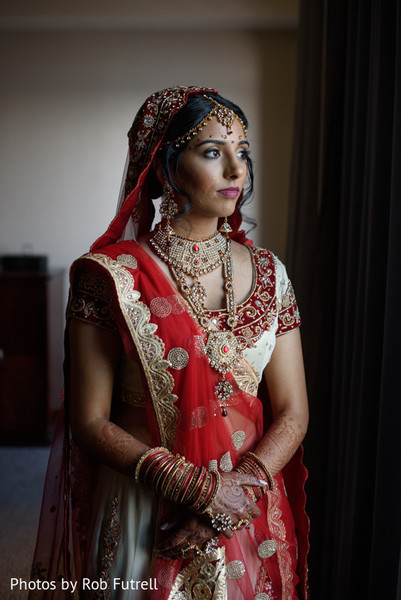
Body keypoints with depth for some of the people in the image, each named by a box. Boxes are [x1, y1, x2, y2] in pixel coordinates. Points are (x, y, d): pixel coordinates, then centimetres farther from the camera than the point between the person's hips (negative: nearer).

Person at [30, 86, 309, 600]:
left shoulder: (267, 274, 0)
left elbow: (292, 412, -1)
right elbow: (90, 422, -11)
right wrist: (202, 487, -18)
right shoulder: (112, 276, -11)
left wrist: (243, 488, -16)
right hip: (142, 514, -3)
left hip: (253, 515, 4)